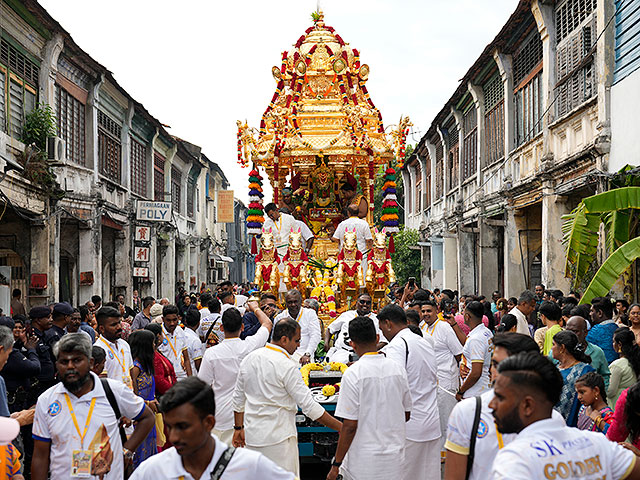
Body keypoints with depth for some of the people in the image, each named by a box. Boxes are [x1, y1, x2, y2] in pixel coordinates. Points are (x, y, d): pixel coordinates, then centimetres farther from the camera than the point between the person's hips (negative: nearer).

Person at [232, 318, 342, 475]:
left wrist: (239, 427, 24)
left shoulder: (249, 358, 4)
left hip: (252, 435, 7)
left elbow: (238, 398, 13)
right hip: (278, 438, -7)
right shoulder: (287, 366, -17)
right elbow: (308, 405, -18)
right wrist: (341, 428, -13)